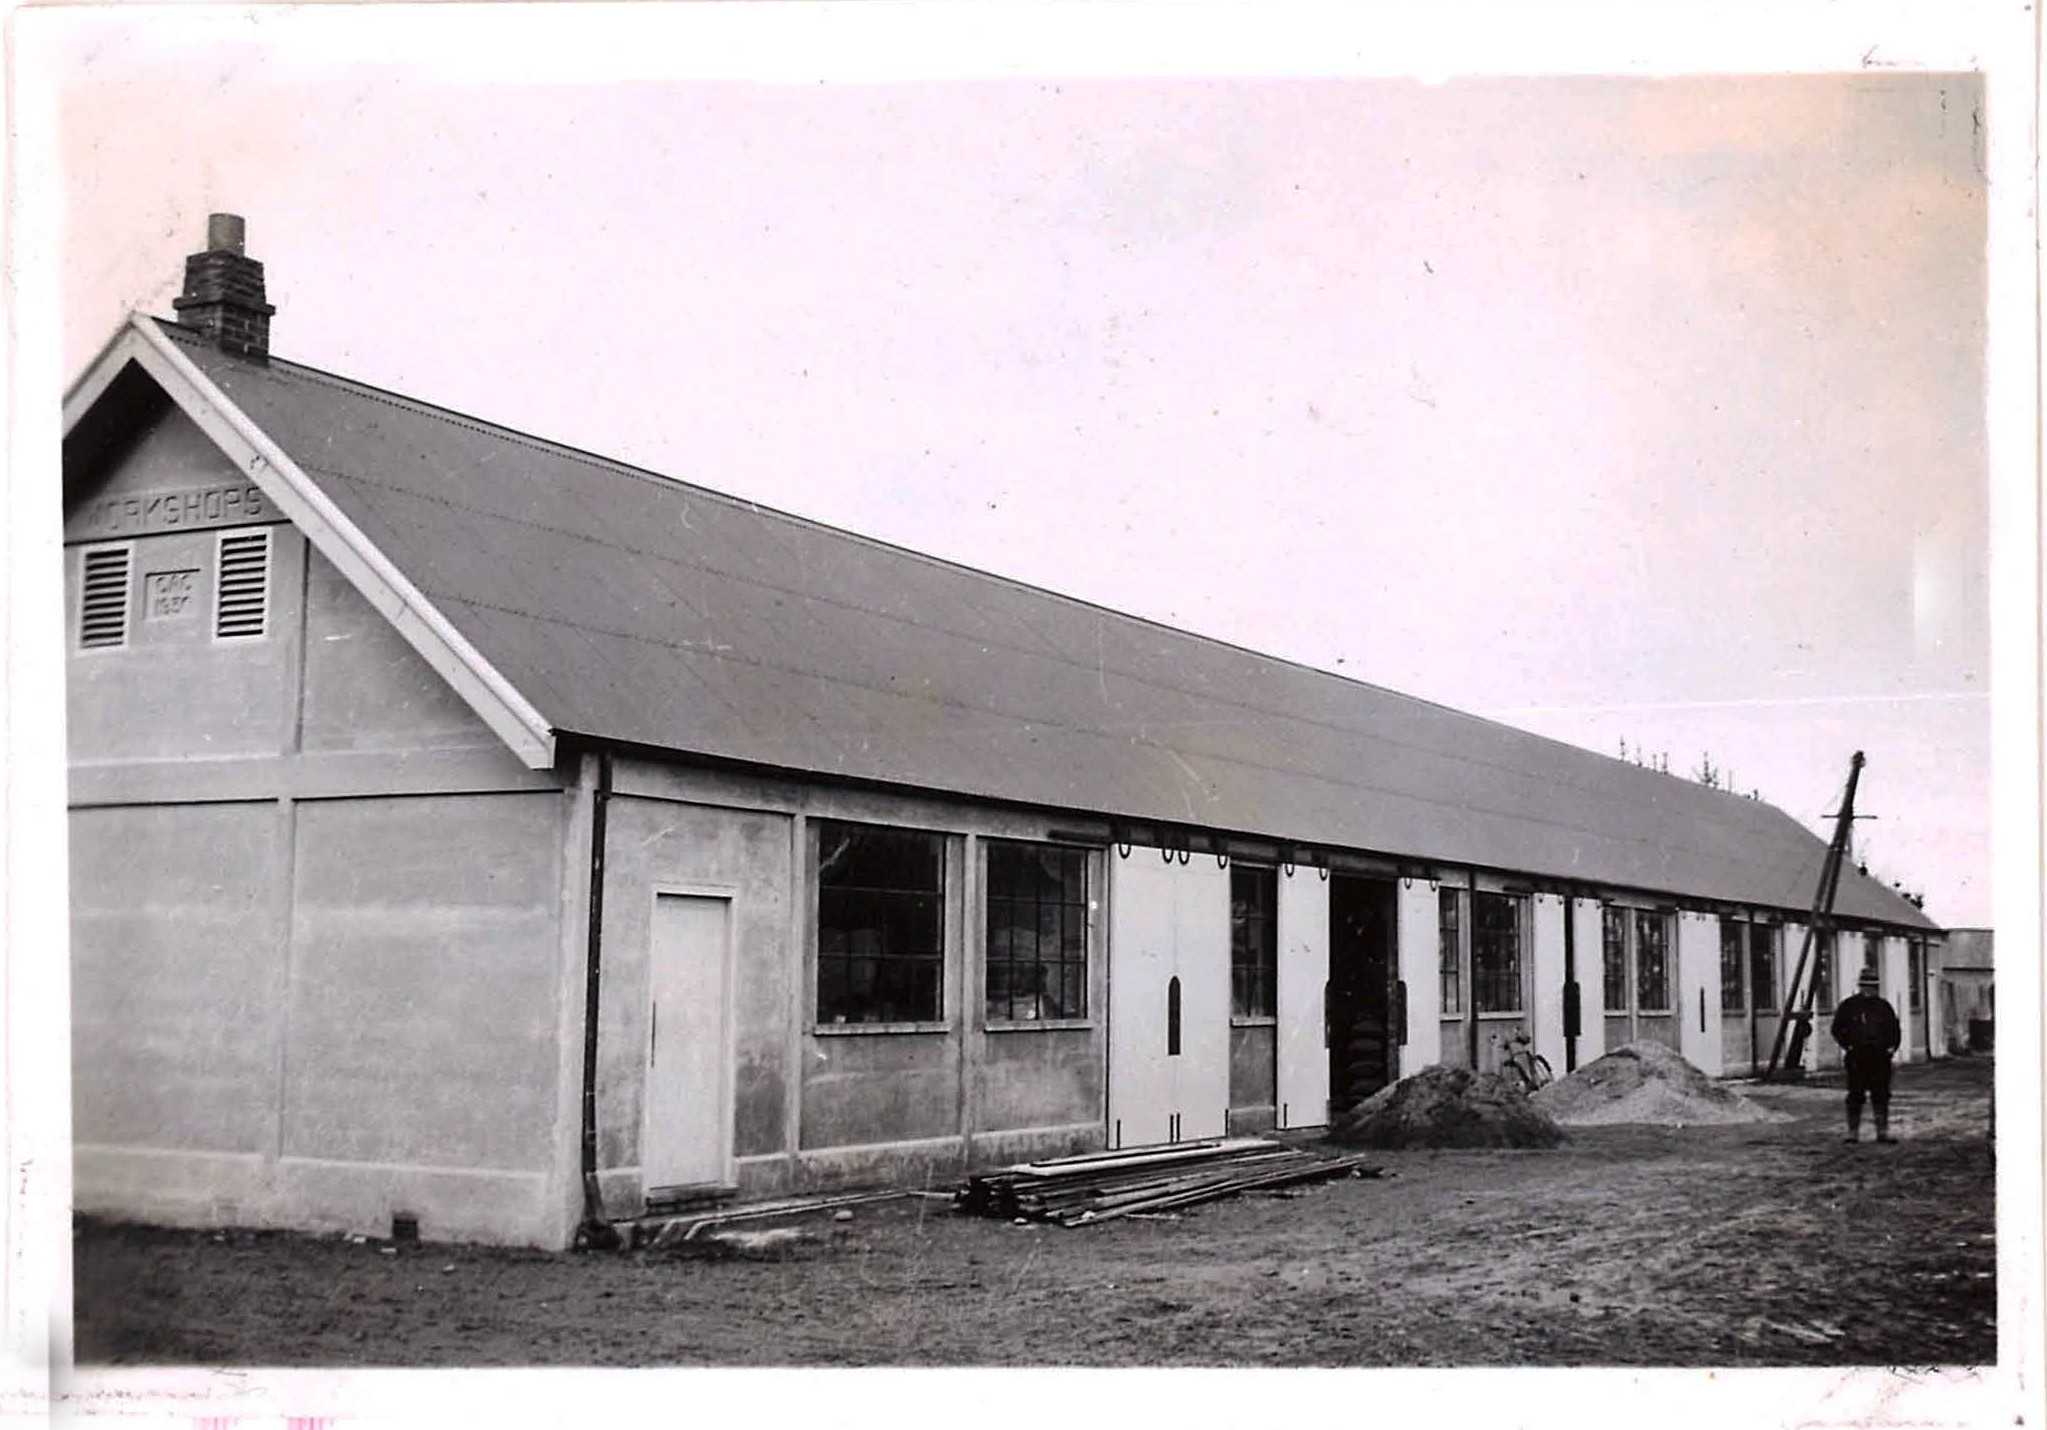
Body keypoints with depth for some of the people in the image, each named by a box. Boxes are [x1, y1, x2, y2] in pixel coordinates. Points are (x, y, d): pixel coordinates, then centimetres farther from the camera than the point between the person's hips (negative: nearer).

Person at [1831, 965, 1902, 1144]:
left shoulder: (1883, 1006, 12)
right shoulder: (1848, 1006, 3)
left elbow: (1894, 1029, 18)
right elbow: (1837, 1029, 4)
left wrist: (1891, 1047, 5)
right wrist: (1847, 1046, -5)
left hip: (1879, 1057, 3)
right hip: (1856, 1058, -3)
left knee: (1881, 1095, 3)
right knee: (1855, 1096, -1)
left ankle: (1883, 1132, 9)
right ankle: (1853, 1133, 4)